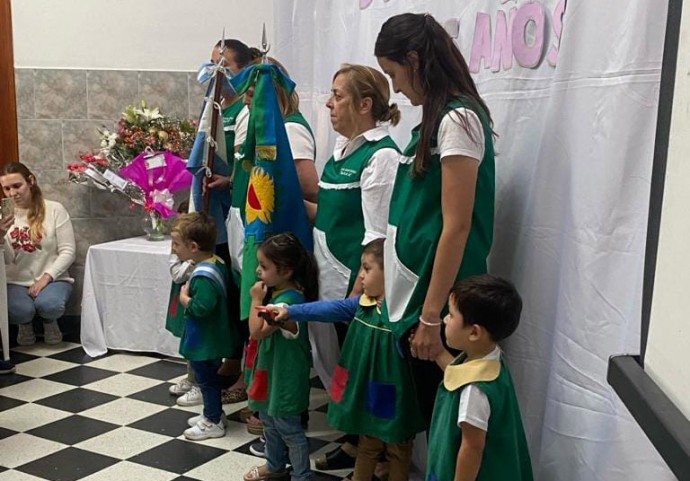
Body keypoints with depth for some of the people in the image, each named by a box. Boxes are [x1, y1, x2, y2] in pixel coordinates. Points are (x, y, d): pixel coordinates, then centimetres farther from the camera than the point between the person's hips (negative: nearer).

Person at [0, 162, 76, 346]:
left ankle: (50, 322, 5)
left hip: (53, 279, -2)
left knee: (48, 304, -34)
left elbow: (68, 251, -7)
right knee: (19, 311, -30)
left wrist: (46, 278, -18)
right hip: (16, 282, 2)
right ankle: (25, 325, 10)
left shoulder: (54, 209, -5)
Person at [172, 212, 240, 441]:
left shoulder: (203, 275, -30)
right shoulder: (217, 263, 0)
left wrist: (184, 298, -21)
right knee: (210, 377, 24)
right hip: (212, 337, 10)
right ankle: (214, 413, 39)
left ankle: (213, 423, 22)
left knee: (206, 379, 7)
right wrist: (191, 288, 3)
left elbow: (201, 308, -37)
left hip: (204, 342, -10)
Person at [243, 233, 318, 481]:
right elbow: (259, 327, 12)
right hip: (271, 368, 10)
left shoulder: (289, 300, -28)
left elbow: (258, 331, -24)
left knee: (288, 427, 2)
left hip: (286, 374, -10)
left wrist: (256, 298, -18)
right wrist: (261, 298, 3)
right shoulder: (276, 291, 2)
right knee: (269, 419, 24)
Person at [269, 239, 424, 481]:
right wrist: (289, 311, -1)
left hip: (392, 397, -7)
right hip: (365, 390, 7)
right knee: (367, 444, 25)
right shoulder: (362, 303, 0)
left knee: (397, 449, 15)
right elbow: (331, 309, 0)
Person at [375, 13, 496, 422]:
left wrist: (431, 315, -19)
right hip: (417, 288, 9)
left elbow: (456, 227, -20)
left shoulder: (457, 119, -16)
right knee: (426, 405, 17)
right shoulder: (439, 117, 13)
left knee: (439, 408, 2)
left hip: (438, 295, -9)